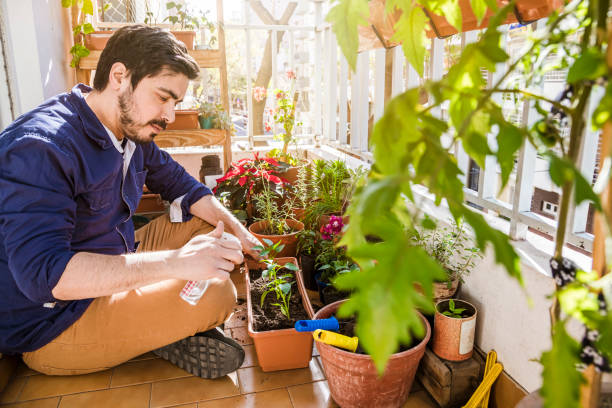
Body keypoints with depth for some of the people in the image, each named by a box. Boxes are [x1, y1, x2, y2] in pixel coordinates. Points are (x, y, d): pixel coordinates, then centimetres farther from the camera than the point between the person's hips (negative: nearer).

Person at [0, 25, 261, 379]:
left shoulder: (132, 130, 0)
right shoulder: (40, 148, -26)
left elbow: (179, 184, 13)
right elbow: (42, 272, -34)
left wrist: (236, 229, -3)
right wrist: (176, 262, -41)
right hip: (50, 326, -9)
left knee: (211, 222, 7)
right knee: (216, 293, -26)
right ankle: (168, 334, 5)